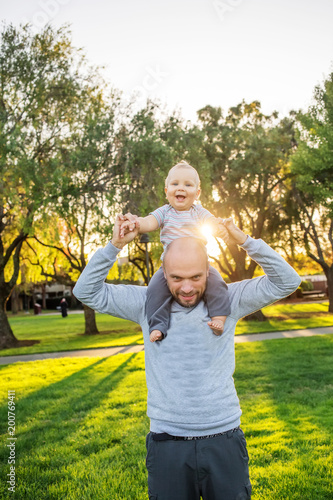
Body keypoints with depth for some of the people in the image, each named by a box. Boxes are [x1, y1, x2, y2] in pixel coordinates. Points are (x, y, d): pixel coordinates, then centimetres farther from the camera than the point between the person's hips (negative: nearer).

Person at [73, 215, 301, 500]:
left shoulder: (228, 301, -2)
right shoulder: (148, 303, -1)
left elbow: (286, 282, -6)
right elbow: (87, 291, 0)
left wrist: (245, 241, -17)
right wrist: (116, 245, -10)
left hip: (224, 442, 0)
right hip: (167, 446, 0)